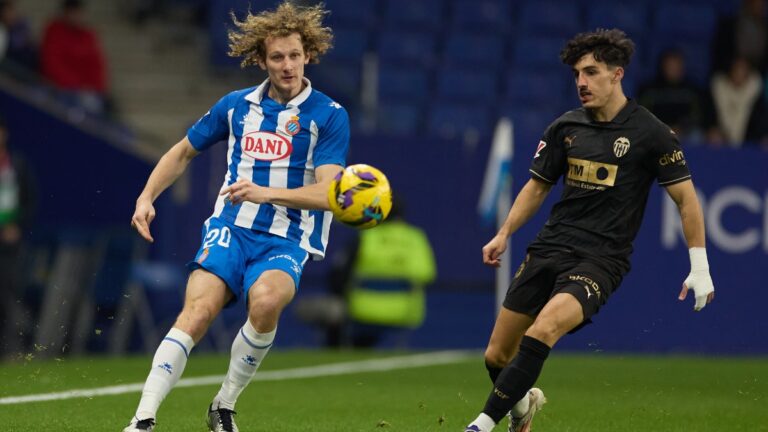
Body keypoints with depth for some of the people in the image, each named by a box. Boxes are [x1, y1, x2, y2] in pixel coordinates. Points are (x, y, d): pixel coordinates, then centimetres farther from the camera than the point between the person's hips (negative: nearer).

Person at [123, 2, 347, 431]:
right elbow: (182, 152, 26)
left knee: (266, 299, -35)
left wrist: (265, 193, -24)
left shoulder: (329, 116, 0)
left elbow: (327, 193, -11)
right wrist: (147, 197, 11)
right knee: (198, 310, -25)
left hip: (288, 240, -2)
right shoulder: (236, 106, 11)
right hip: (231, 229, 2)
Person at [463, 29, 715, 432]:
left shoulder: (651, 133, -5)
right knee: (497, 356, 3)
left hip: (601, 259, -5)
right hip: (550, 248, 5)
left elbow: (685, 197, 0)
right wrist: (504, 234, 10)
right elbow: (537, 186, 21)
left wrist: (699, 266, -3)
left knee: (544, 327, -32)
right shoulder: (565, 128, 8)